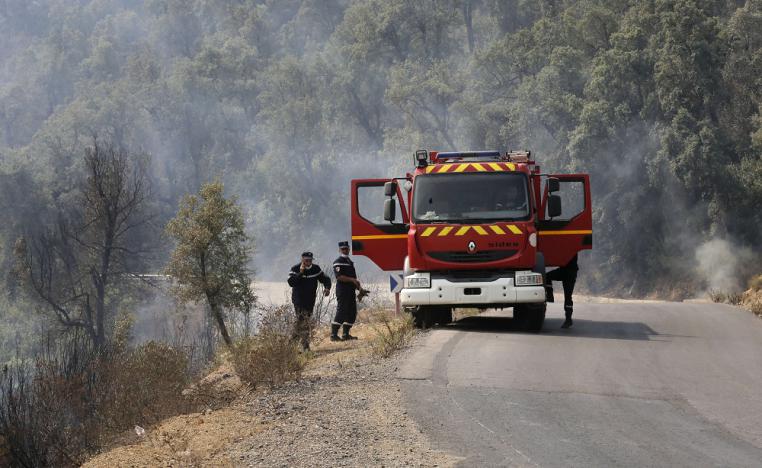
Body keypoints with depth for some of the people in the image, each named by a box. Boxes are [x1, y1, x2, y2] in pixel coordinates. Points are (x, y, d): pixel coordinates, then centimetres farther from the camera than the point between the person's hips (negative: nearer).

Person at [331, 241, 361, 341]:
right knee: (341, 312, -13)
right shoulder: (338, 262, -8)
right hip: (342, 290, -9)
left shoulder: (349, 261, 20)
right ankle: (334, 335, -13)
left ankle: (346, 334, 16)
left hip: (351, 291, 9)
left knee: (352, 313, 10)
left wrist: (358, 287, 18)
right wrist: (352, 280, -24)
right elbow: (339, 277, -20)